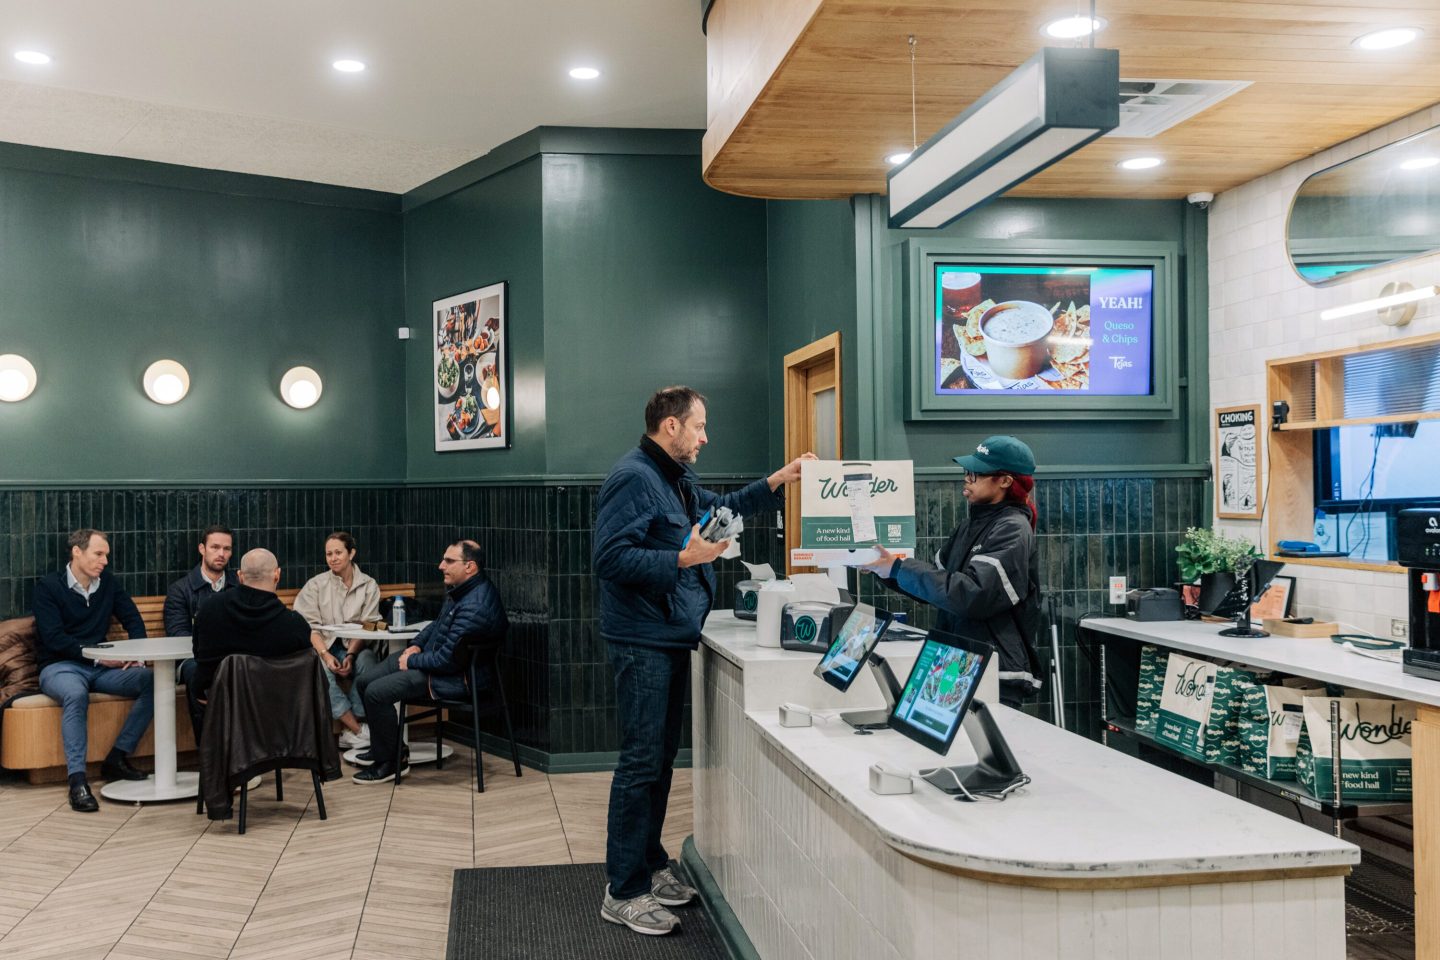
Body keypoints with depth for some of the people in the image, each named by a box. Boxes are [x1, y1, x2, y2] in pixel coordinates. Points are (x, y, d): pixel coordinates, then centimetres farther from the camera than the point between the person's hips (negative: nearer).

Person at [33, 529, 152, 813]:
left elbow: (133, 620, 12)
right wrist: (98, 655, -19)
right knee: (76, 694, -39)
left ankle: (117, 758, -16)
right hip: (59, 667, -5)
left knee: (151, 681, -22)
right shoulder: (48, 586, -4)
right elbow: (53, 638, -12)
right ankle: (77, 781, -40)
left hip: (100, 666, 5)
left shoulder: (107, 582, 11)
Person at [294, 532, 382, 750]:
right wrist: (326, 655, -18)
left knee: (366, 660, -35)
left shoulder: (369, 585, 6)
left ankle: (352, 732, -28)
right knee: (321, 672, -34)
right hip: (322, 646, 0)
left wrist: (351, 655, -19)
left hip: (355, 648, 0)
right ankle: (360, 732, -30)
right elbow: (308, 626, -1)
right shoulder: (316, 585, 7)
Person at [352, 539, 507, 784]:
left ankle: (390, 762, 0)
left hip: (452, 677, -11)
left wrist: (412, 661, -13)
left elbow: (448, 659, -27)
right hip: (428, 655, 11)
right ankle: (383, 748, 29)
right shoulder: (460, 589, 3)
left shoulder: (475, 607, -30)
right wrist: (416, 644, 6)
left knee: (376, 692, -18)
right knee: (365, 681, 12)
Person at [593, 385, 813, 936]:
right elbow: (611, 559, -23)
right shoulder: (632, 478, -16)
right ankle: (624, 893, 3)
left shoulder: (676, 481, 15)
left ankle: (650, 867, 28)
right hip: (643, 642, -10)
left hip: (671, 641, 10)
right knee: (641, 763, -6)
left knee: (660, 759, 16)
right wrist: (684, 558, -25)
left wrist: (778, 481, 21)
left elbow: (723, 508, 30)